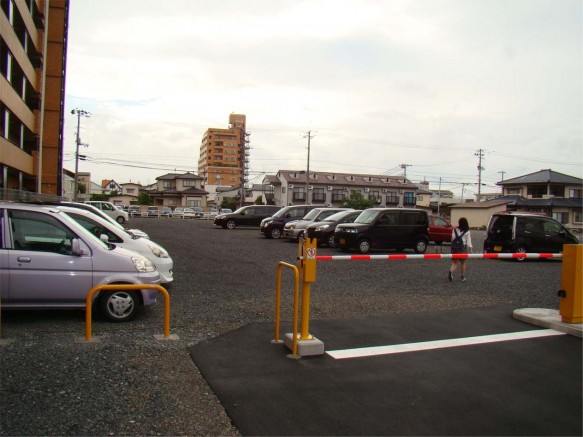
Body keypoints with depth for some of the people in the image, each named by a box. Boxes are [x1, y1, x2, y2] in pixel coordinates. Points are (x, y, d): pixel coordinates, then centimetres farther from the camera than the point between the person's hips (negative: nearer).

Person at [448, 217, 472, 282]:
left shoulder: (454, 230, 1)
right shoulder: (467, 232, -3)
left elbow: (452, 239, 3)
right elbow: (469, 242, -5)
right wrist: (470, 251, 0)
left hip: (454, 248, 1)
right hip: (463, 248, -1)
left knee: (455, 263, 7)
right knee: (463, 263, 15)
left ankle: (450, 271, -22)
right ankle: (463, 277, 21)